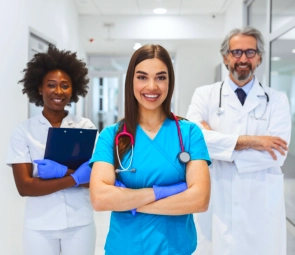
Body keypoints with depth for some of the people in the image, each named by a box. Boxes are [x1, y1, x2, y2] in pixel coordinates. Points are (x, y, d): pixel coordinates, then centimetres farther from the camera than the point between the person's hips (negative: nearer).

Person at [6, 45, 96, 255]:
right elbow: (24, 186, -10)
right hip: (40, 226, 0)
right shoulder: (23, 131, -3)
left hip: (80, 224, 1)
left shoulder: (86, 127, -2)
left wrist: (62, 171, -21)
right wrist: (75, 178, -18)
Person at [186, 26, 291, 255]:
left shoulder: (277, 100, 2)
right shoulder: (205, 95, 2)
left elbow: (277, 154, -11)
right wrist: (248, 141, -19)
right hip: (216, 205, 0)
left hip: (262, 208, 0)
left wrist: (218, 142, -14)